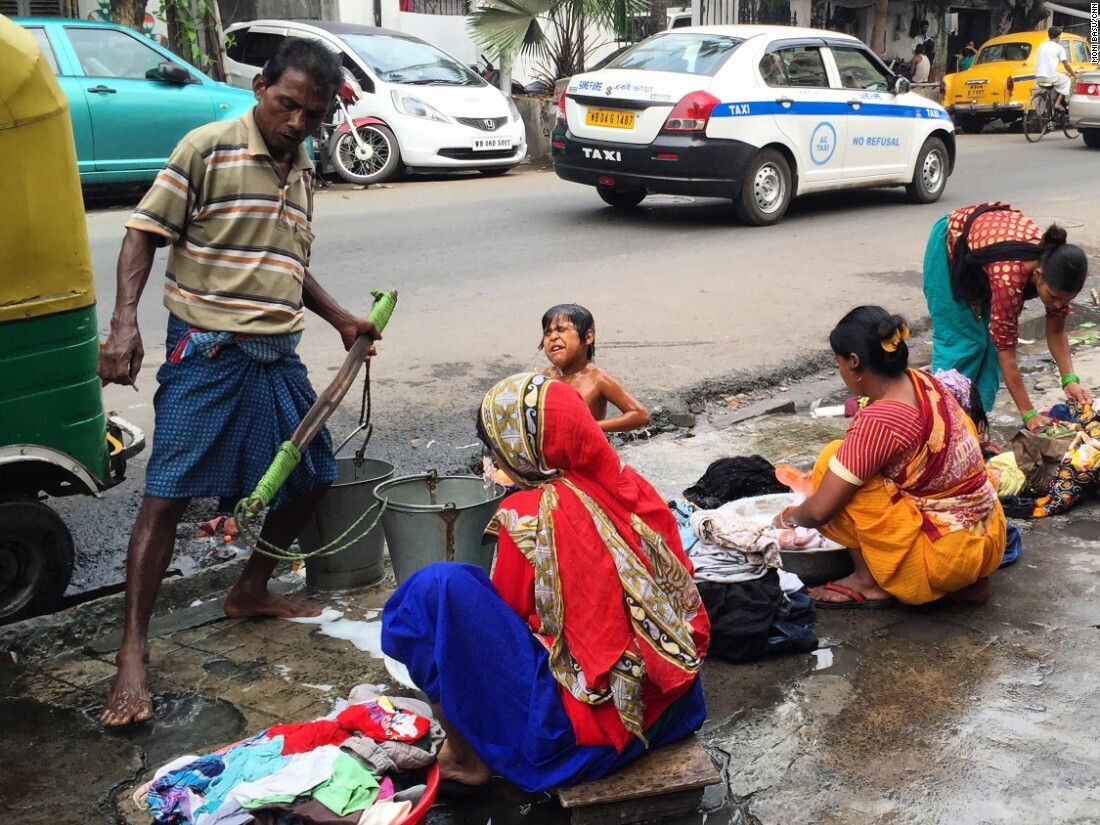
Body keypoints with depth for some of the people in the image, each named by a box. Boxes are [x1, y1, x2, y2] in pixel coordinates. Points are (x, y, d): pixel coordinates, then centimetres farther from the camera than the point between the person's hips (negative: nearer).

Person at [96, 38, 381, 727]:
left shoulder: (303, 171, 14)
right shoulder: (208, 149, -7)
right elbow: (145, 234, -9)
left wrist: (342, 320, 15)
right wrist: (125, 323, -20)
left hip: (278, 355, 7)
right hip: (206, 352, -7)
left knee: (312, 477, 13)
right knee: (167, 495, -9)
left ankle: (250, 591, 32)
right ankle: (134, 650, -3)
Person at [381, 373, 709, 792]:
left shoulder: (528, 515, -16)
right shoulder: (633, 486, 0)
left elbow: (505, 611, -2)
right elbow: (678, 586, 10)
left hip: (587, 723, -7)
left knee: (435, 590, -11)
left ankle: (466, 756, 4)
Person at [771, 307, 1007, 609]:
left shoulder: (878, 422, -23)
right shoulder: (922, 382, 1)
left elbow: (819, 511, -19)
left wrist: (788, 517, 4)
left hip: (948, 554, -8)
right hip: (989, 536, 8)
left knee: (832, 462, -10)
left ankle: (869, 582, 4)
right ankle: (970, 580, 18)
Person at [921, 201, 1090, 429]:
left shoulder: (1055, 268, -27)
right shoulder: (1009, 276, -44)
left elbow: (1056, 331, -12)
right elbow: (1006, 356, -38)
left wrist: (1070, 380, -24)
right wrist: (1029, 415, -35)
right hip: (951, 245, -6)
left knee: (992, 340, -3)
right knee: (962, 341, -10)